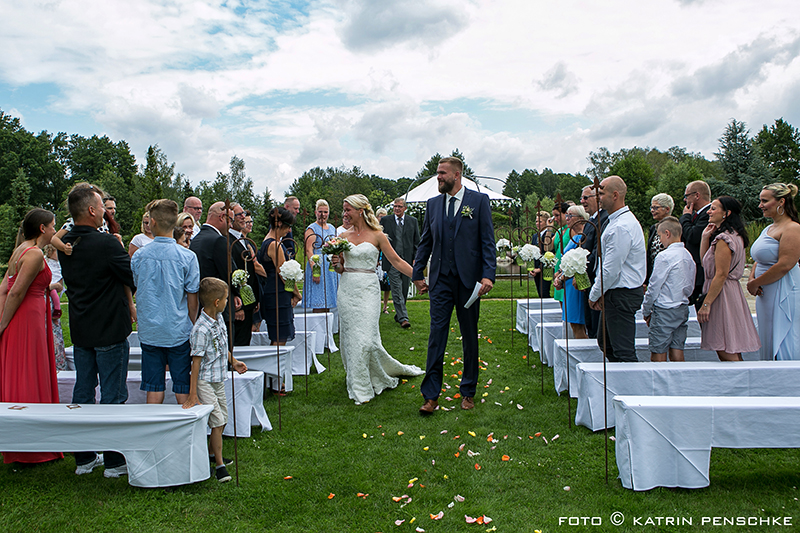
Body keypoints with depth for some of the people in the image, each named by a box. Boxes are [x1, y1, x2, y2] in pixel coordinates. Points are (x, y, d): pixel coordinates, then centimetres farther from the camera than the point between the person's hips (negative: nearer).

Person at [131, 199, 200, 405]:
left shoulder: (139, 256, -3)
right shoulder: (187, 257, -9)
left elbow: (133, 290, 10)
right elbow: (192, 300, -5)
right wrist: (193, 329, 8)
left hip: (149, 332, 2)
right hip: (178, 332, -2)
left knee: (153, 389, 10)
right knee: (183, 389, 7)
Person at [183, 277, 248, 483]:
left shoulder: (219, 318, 2)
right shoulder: (201, 329, -24)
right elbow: (196, 361, -23)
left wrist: (233, 361, 20)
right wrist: (193, 394, -21)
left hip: (219, 380, 9)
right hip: (205, 382, -9)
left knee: (222, 419, 17)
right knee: (217, 422, -7)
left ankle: (211, 454, 37)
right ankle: (219, 465, 5)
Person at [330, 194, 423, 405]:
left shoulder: (377, 235, -3)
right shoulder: (344, 236, 8)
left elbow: (397, 261, -2)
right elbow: (340, 269, 13)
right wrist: (337, 263, -9)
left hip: (367, 289, -4)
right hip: (346, 289, 4)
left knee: (365, 337, -7)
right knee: (350, 336, 6)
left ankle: (362, 387, 10)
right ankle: (359, 384, 23)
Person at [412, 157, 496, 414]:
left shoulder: (479, 200, 0)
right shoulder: (433, 204, 10)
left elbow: (488, 241, -4)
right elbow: (425, 242, 14)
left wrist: (488, 275, -14)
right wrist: (417, 274, 10)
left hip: (468, 280, -2)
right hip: (440, 280, 2)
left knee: (470, 338, 9)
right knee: (436, 335, -1)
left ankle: (468, 392, 23)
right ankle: (431, 395, 3)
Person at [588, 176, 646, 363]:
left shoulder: (621, 227, -21)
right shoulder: (617, 221, 13)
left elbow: (611, 269, -21)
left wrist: (595, 294, -8)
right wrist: (600, 292, 12)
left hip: (622, 296, -11)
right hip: (618, 293, 11)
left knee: (623, 351, -5)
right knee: (605, 341, 19)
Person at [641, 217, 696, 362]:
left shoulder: (664, 256, -15)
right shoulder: (688, 256, 8)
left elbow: (654, 287, -12)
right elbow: (690, 287, 14)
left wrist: (646, 311, -1)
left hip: (664, 311, -8)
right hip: (683, 309, 8)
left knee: (658, 353, 0)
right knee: (677, 352, 11)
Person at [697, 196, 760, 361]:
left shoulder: (724, 239, -17)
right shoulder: (733, 235, 15)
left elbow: (721, 275, -21)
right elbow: (705, 261, 19)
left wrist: (706, 304, -20)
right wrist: (705, 236, 10)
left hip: (722, 295, -11)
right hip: (731, 292, 11)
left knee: (726, 352, -5)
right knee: (732, 352, 14)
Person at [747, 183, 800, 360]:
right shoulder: (769, 228, 15)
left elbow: (785, 265, -21)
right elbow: (760, 260, 19)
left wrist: (755, 283, -14)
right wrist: (751, 278, -1)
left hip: (784, 296, -9)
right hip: (766, 296, 9)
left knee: (784, 349, -5)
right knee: (769, 345, 13)